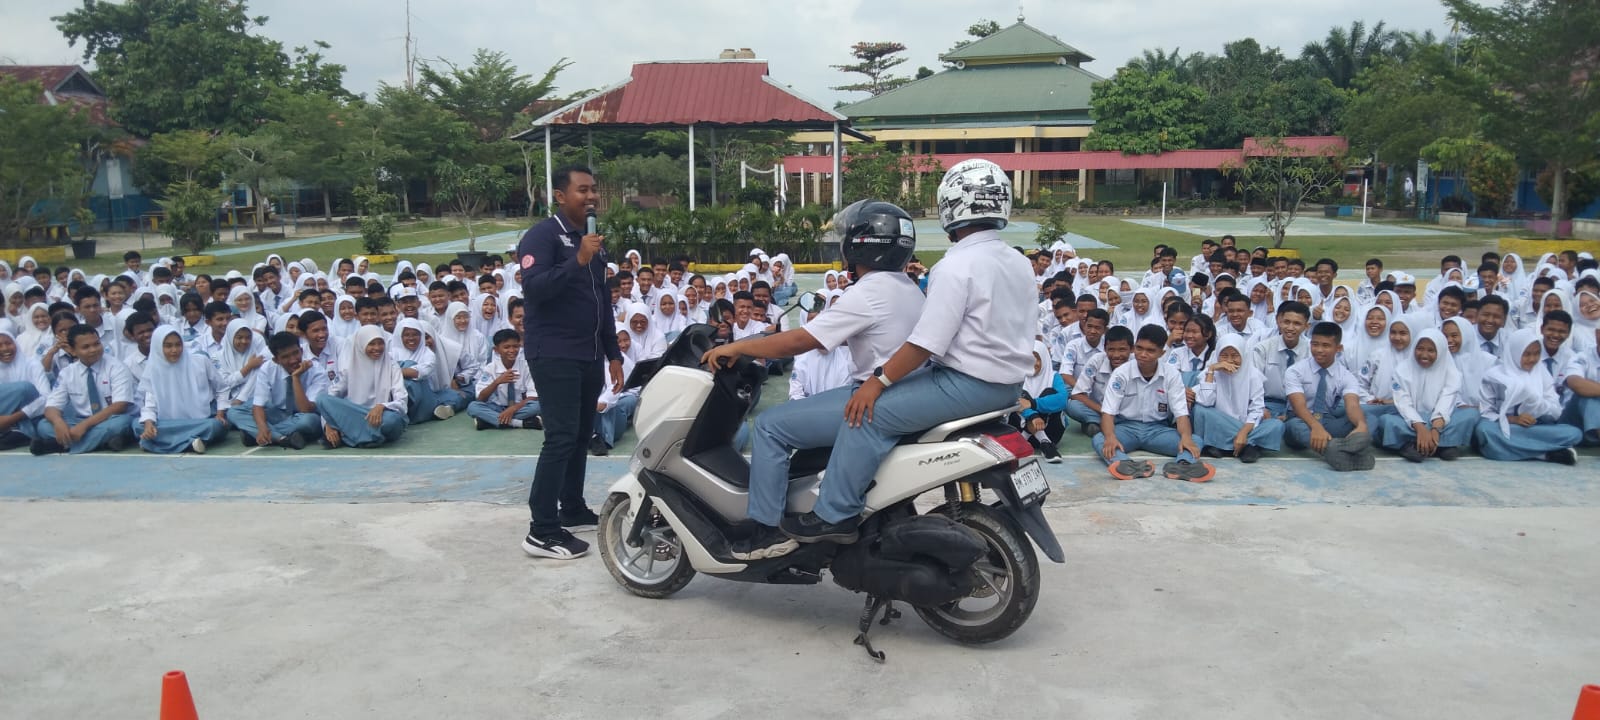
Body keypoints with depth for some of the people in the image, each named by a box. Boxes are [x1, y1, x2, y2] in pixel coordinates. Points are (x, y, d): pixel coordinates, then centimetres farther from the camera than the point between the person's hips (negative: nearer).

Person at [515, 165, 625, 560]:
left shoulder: (594, 240, 16)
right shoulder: (542, 235, -9)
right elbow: (533, 287, -24)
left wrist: (613, 354, 17)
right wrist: (577, 261, -31)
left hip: (589, 355, 8)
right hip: (554, 355, -8)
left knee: (581, 435, 12)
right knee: (561, 437, -13)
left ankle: (573, 509, 24)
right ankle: (541, 531, -11)